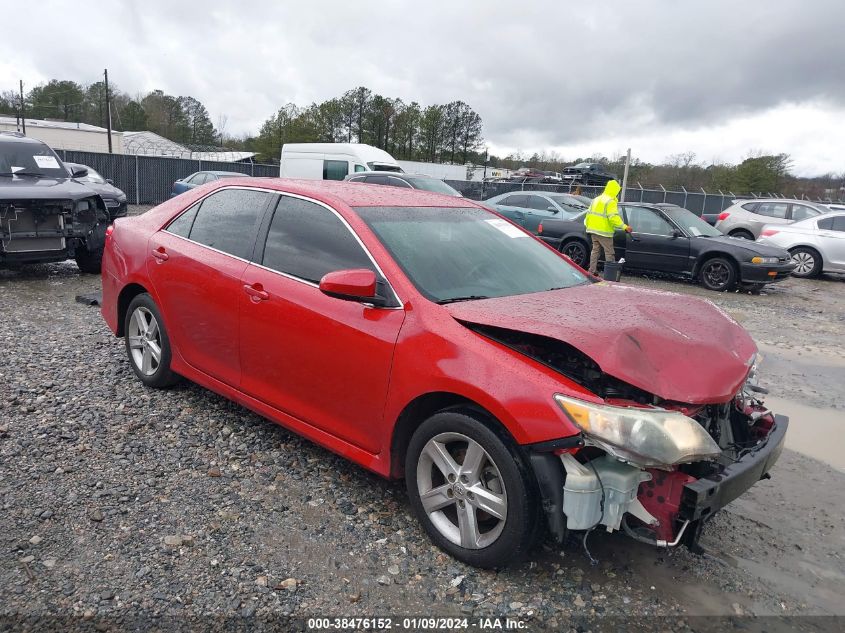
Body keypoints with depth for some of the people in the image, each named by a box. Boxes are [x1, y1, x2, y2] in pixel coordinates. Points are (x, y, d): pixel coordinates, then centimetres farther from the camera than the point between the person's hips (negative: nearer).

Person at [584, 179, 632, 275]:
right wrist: (624, 227, -23)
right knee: (609, 252, -3)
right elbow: (613, 217, -22)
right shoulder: (610, 202, -12)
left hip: (593, 230, 8)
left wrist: (588, 225, 27)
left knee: (595, 250, 15)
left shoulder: (596, 199, 16)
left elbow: (589, 213, 19)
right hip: (603, 231, -8)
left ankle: (592, 271, 15)